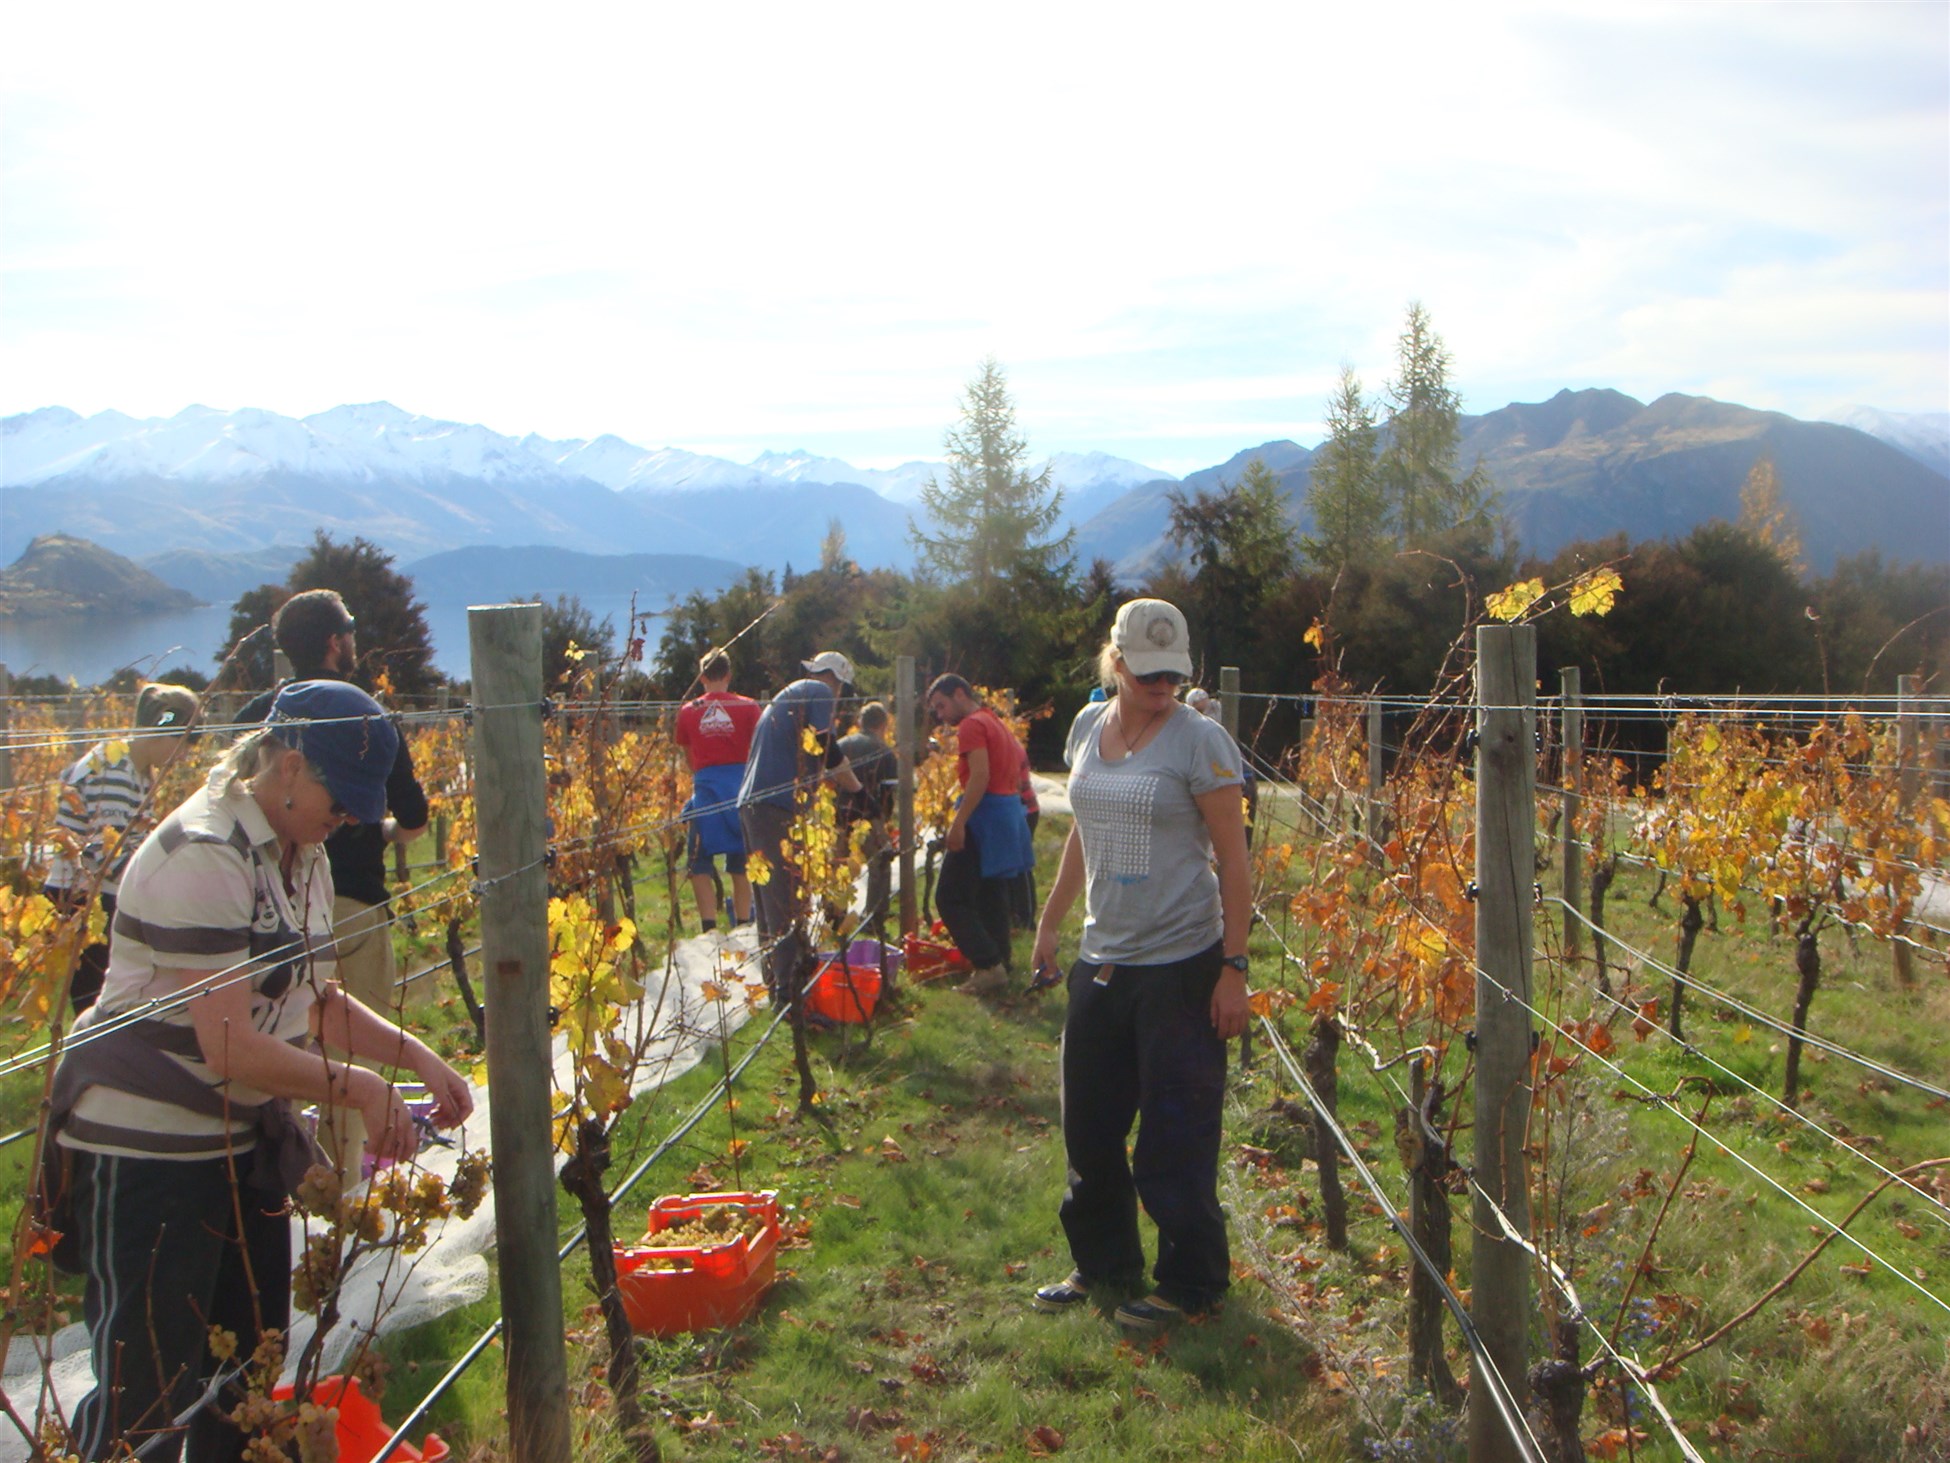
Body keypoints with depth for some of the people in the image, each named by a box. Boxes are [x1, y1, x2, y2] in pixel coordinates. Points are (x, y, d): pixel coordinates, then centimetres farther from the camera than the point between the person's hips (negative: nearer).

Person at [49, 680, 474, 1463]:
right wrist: (363, 1090, -15)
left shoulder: (301, 856, 7)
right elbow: (230, 1048, -25)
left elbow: (315, 999, 17)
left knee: (251, 1369, 15)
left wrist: (420, 1059, 4)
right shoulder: (205, 857, -22)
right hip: (146, 1152, -9)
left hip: (243, 1141, 9)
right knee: (149, 1397, -2)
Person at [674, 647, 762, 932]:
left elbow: (688, 757, 14)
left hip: (706, 788, -1)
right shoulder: (748, 707, 2)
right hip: (742, 784, 1)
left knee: (701, 865, 5)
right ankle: (742, 927, 10)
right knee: (741, 865, 10)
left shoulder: (687, 712, 5)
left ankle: (709, 930, -6)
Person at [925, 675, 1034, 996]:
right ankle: (1001, 966, 16)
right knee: (993, 898, 14)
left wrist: (958, 822, -25)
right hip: (1010, 814, 10)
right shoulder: (997, 725, 20)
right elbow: (1019, 770, 22)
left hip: (984, 817, -10)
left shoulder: (972, 725, -10)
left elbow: (980, 775, -21)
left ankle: (989, 966, -12)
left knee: (950, 897, -7)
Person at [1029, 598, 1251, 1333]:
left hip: (1180, 964, -6)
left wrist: (1234, 968, -14)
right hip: (1100, 959, 6)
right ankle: (1103, 1261, 32)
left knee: (1175, 1135, 1)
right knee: (1088, 1123, 14)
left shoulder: (1199, 739, -11)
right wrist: (1050, 922, 21)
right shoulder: (1088, 727, 7)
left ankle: (1190, 1281, 18)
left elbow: (1233, 857, -10)